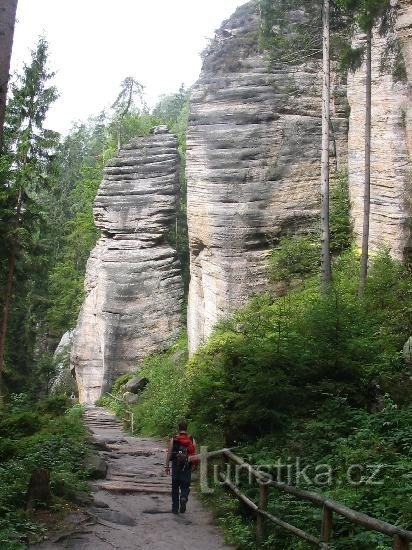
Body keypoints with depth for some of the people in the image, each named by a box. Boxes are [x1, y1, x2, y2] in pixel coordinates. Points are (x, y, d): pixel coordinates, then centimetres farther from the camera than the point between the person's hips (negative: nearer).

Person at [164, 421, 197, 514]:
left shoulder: (173, 439, -1)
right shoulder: (192, 440, 1)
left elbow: (169, 453, -1)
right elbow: (194, 454, 2)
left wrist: (167, 466, 4)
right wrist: (193, 465, 15)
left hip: (176, 465, 0)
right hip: (187, 467, 0)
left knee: (175, 486, 11)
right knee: (185, 486, 6)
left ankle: (175, 507, 16)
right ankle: (183, 498, -23)